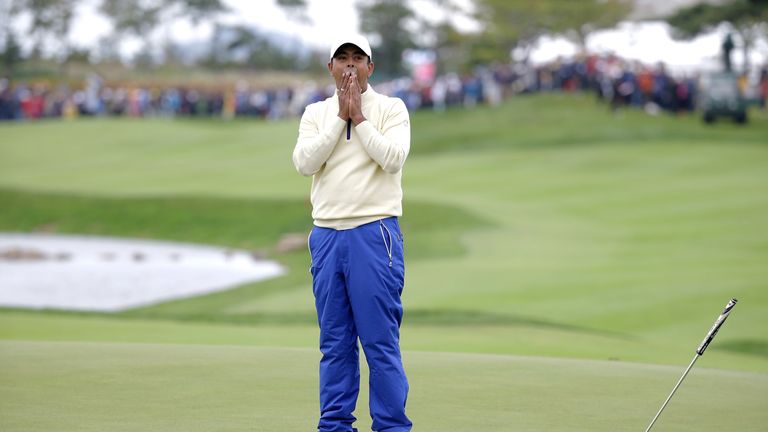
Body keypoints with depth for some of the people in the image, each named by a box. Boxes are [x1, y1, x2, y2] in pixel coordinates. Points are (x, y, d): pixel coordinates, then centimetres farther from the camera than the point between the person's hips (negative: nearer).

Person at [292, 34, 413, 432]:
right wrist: (340, 117, -6)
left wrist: (358, 117, -9)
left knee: (381, 340, -7)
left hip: (374, 234, -4)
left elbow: (393, 158, -13)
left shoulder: (391, 109, 4)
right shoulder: (316, 114, 13)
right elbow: (305, 163, -4)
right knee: (334, 342, 7)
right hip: (326, 236, 4)